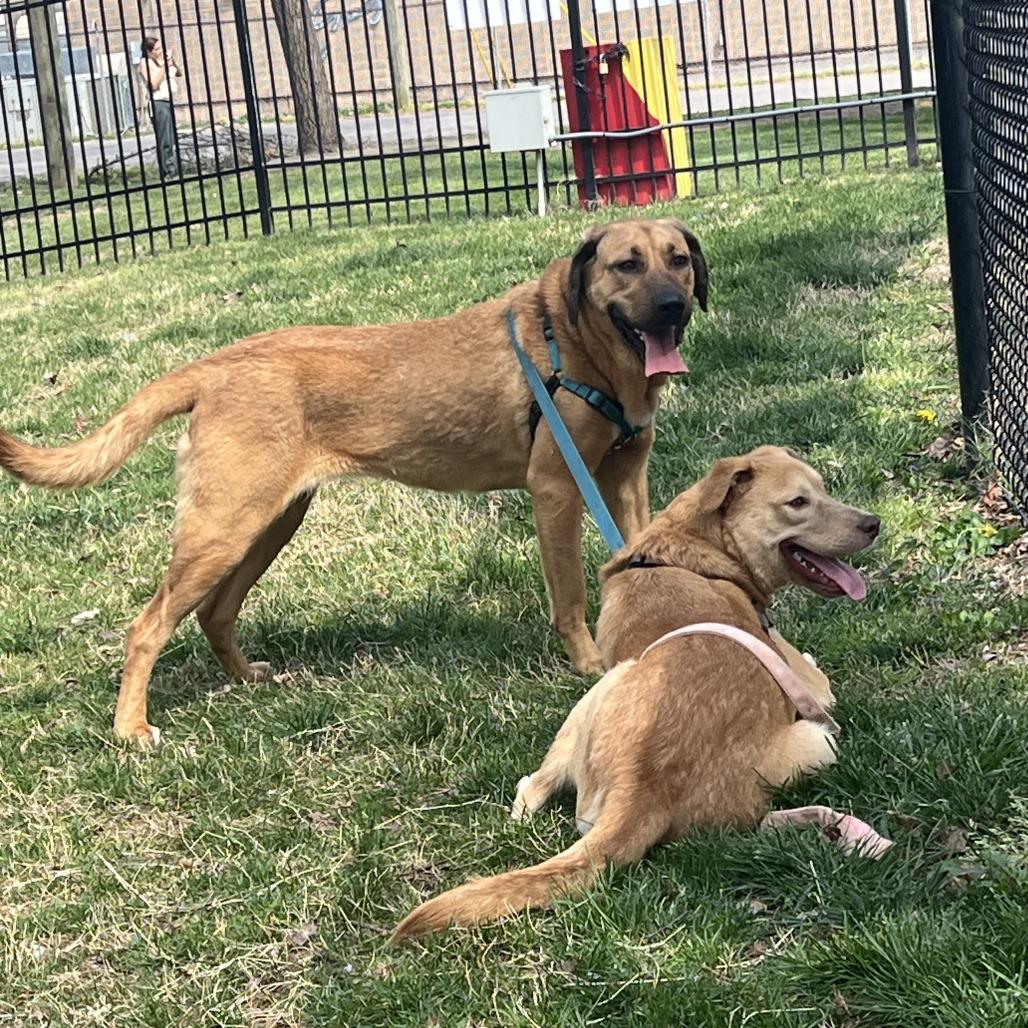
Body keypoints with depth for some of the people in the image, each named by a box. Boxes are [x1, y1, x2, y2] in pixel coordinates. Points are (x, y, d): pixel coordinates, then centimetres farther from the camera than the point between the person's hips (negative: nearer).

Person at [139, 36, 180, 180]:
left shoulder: (162, 59, 14)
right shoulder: (145, 63, -5)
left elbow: (178, 73, 20)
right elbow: (153, 84, -14)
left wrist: (172, 62, 3)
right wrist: (164, 66, -14)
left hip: (169, 102, 8)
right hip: (159, 104, -8)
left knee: (172, 141, 9)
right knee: (164, 142, -10)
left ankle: (174, 171, 14)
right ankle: (168, 173, -10)